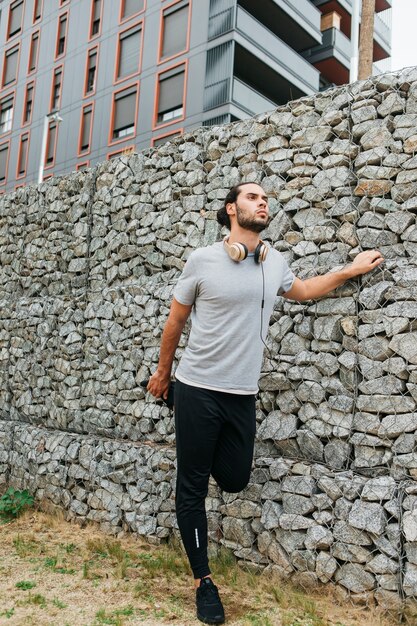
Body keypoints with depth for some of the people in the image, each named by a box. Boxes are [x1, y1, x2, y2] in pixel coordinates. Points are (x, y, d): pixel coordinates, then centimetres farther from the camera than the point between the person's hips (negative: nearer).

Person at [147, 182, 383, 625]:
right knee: (192, 489, 4)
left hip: (243, 394, 4)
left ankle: (203, 453, 44)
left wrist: (352, 270, 23)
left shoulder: (274, 263, 5)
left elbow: (302, 291, 27)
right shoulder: (202, 260, -8)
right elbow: (174, 322, 3)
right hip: (198, 390, -4)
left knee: (234, 480, 11)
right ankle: (203, 580, 22)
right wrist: (162, 373, 12)